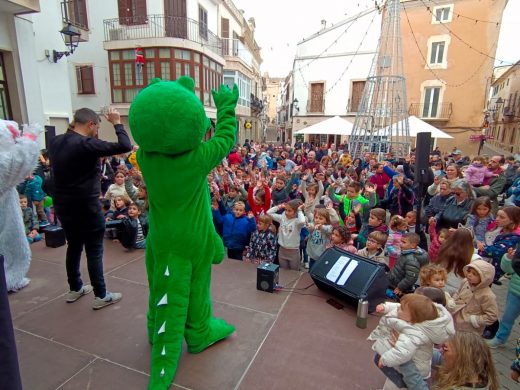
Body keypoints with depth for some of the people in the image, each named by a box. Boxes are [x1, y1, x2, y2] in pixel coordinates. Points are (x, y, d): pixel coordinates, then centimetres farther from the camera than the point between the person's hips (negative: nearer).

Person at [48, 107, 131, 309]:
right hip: (86, 207, -8)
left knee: (74, 246, 21)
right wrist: (117, 122, -11)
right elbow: (125, 146, -24)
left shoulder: (55, 142, 4)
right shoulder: (87, 144, -20)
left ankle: (75, 289, 35)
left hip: (63, 205, 8)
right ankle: (101, 296, 13)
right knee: (94, 251, 3)